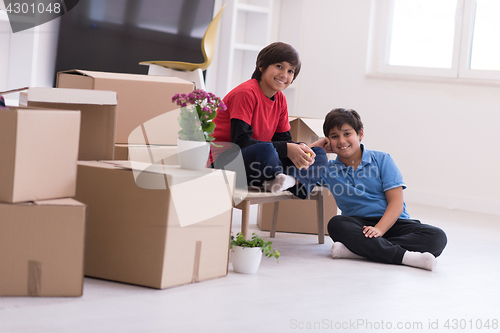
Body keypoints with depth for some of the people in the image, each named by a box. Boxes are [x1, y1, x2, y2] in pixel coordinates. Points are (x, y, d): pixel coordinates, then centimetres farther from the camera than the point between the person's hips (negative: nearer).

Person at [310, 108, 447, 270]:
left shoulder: (382, 160, 4)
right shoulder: (328, 170, 11)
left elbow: (396, 203, -5)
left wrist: (378, 229, -22)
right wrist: (317, 146, 7)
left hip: (390, 222, 0)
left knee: (437, 237, -26)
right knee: (336, 224, -34)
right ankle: (403, 256, -40)